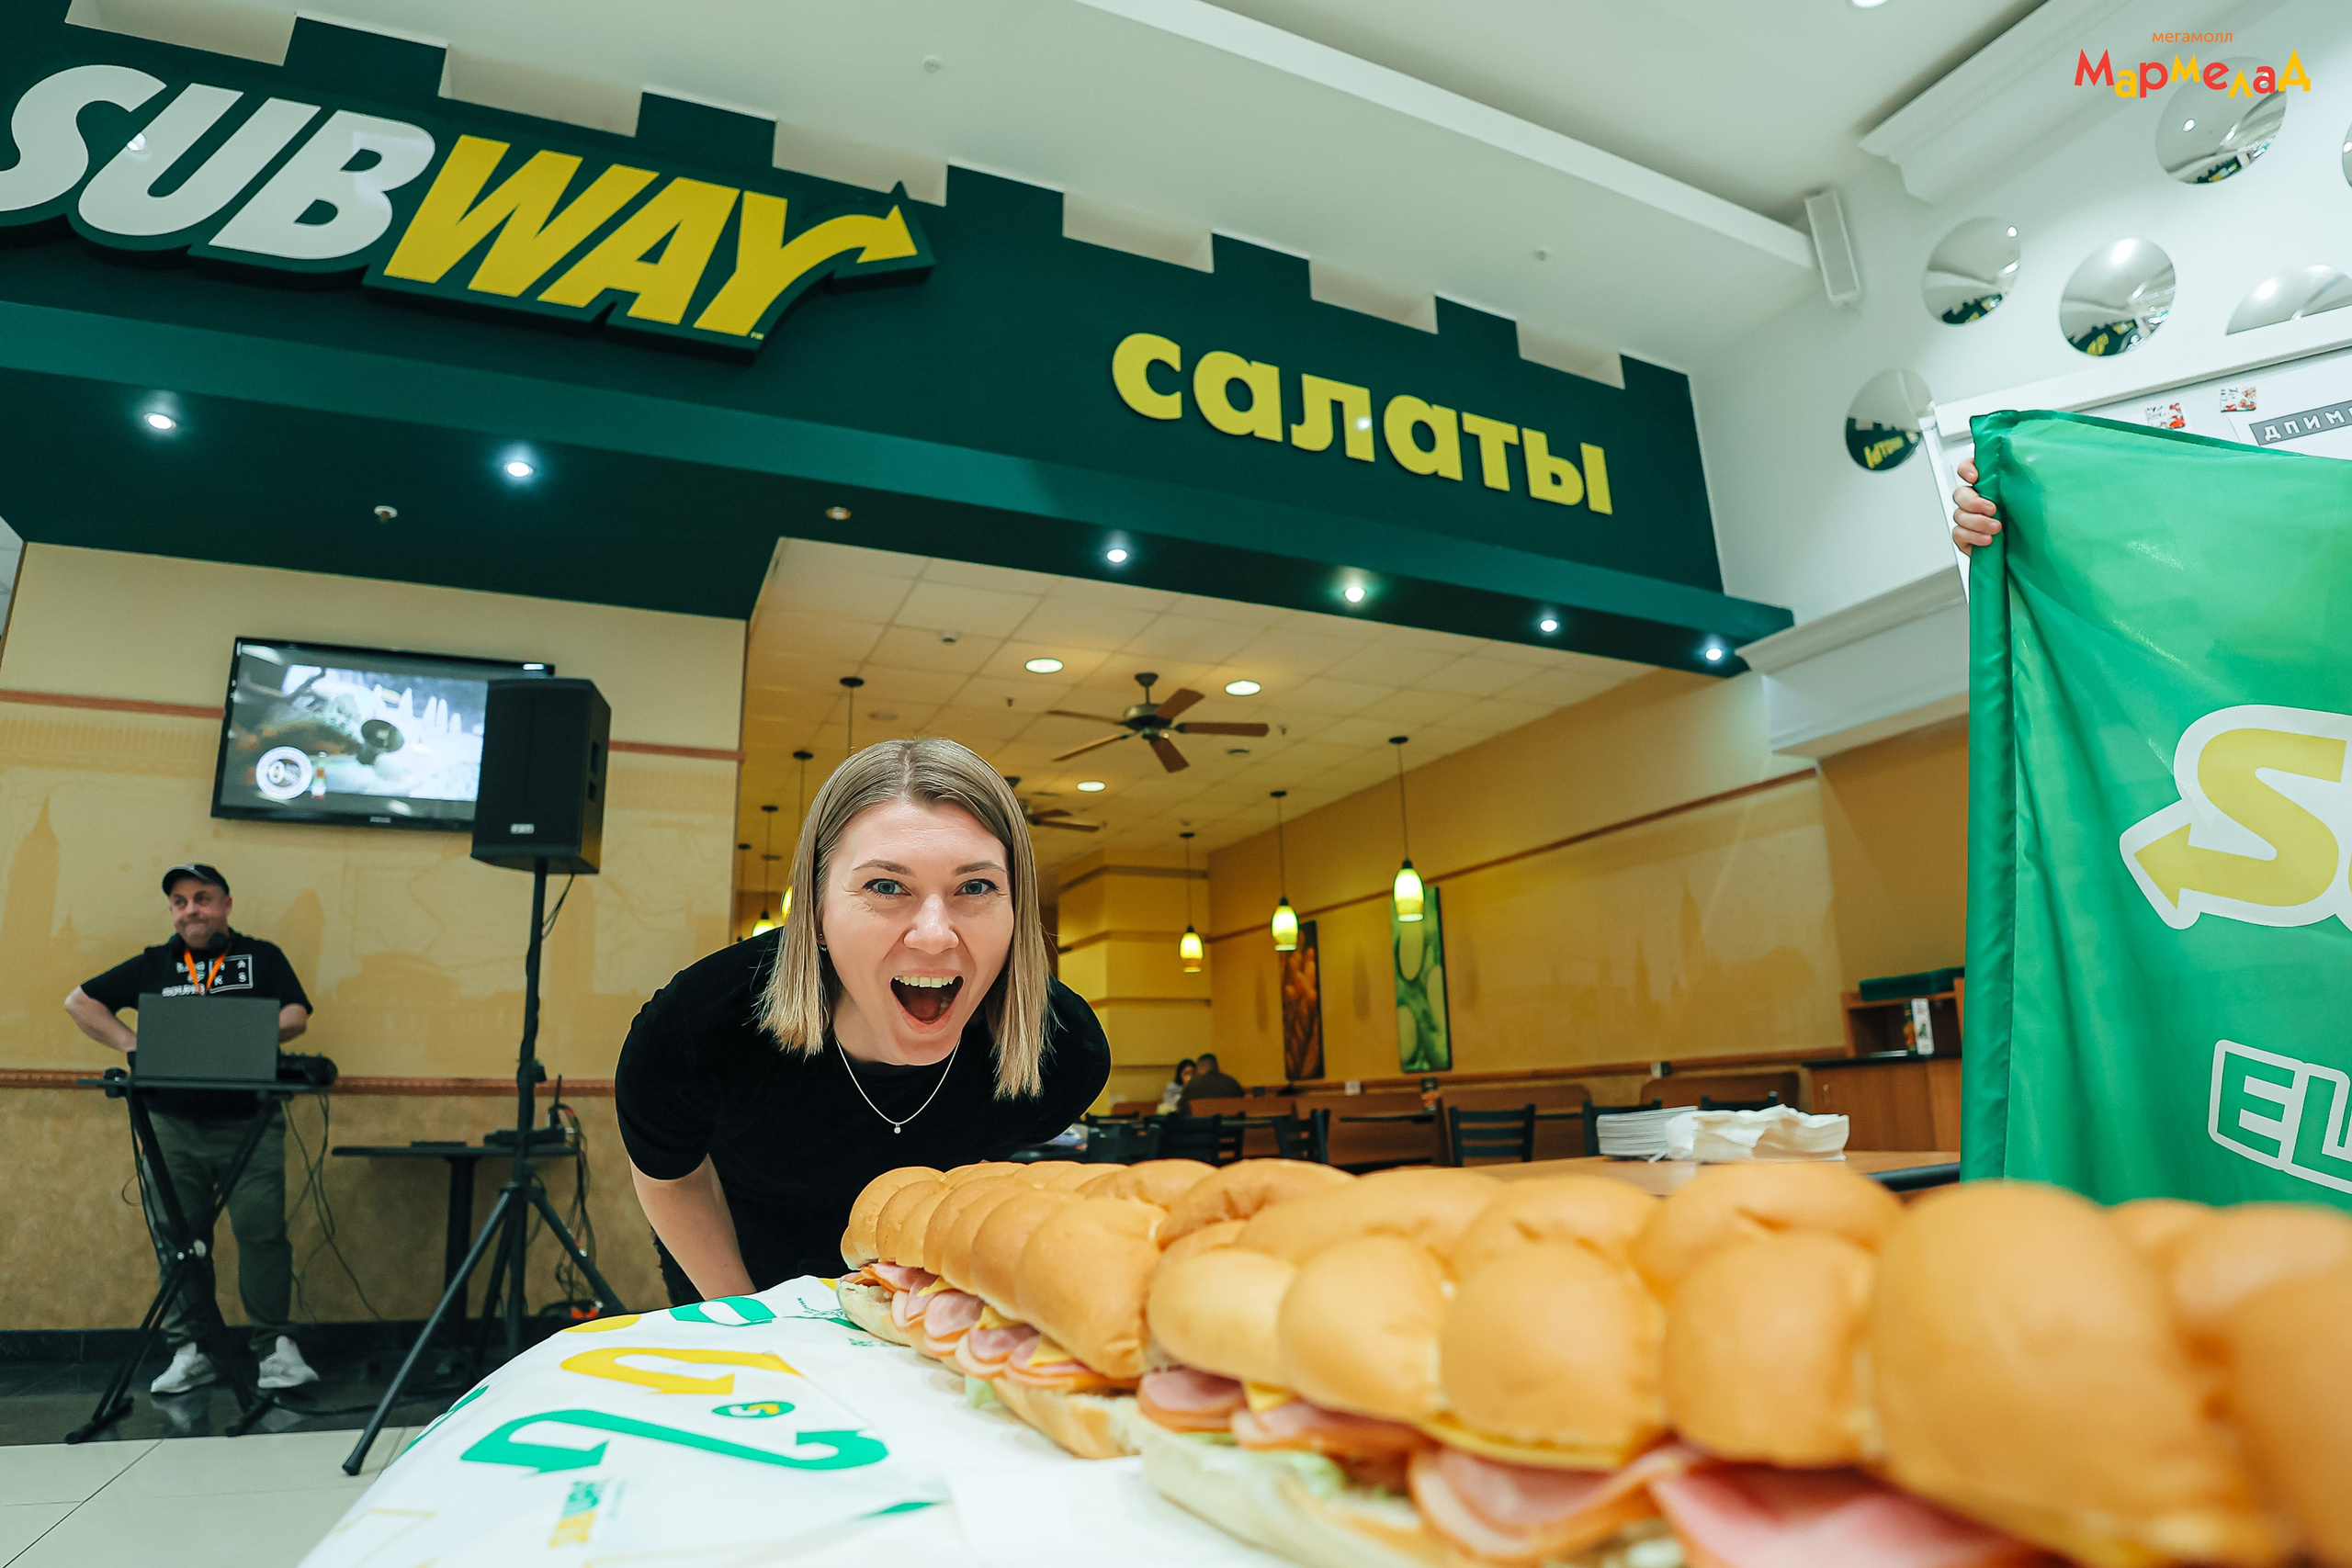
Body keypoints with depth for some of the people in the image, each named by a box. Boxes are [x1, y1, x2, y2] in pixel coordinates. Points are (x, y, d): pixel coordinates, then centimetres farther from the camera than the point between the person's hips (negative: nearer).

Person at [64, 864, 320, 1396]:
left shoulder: (262, 958, 9)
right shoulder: (151, 966, 15)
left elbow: (296, 1015, 1)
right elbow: (79, 1002, 18)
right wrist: (130, 1042, 2)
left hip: (249, 1122, -2)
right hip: (171, 1125, 3)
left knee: (262, 1232, -7)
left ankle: (276, 1348, -1)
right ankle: (189, 1352, 15)